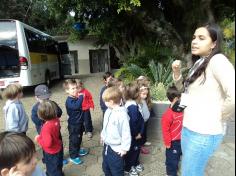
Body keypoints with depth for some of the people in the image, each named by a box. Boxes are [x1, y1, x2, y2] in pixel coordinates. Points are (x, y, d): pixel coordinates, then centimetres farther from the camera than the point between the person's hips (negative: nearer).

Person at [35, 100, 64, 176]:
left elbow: (47, 143, -32)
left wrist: (38, 139, -16)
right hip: (58, 148, 7)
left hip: (51, 153, -7)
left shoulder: (46, 127, -36)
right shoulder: (56, 120, -15)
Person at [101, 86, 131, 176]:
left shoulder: (122, 114, -28)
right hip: (106, 146, 8)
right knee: (106, 168, 27)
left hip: (116, 149, -8)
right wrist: (103, 135, 23)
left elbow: (126, 133, -24)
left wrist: (124, 148, -18)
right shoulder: (108, 111, -2)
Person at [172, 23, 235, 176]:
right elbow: (185, 90, 19)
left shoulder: (217, 60, -17)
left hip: (204, 133, -8)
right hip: (188, 129, 9)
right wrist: (177, 73, 1)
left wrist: (218, 118, -14)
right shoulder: (200, 62, 9)